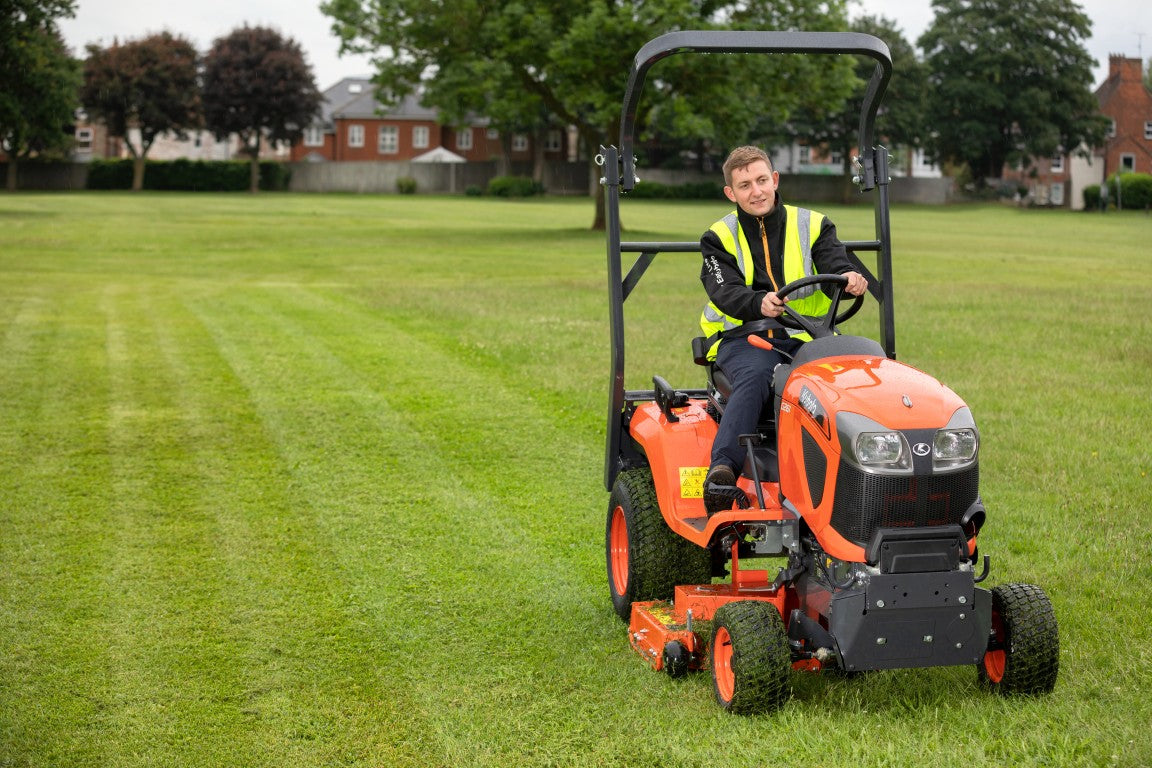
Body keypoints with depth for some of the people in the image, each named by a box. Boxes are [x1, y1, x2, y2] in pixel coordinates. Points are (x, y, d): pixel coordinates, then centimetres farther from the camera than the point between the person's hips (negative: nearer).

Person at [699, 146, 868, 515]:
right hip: (744, 337, -2)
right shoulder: (720, 239, 11)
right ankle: (722, 470, -50)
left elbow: (836, 267, -1)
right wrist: (758, 304, -30)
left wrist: (850, 279, -28)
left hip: (806, 336, 2)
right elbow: (725, 291, -7)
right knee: (756, 376, -37)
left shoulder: (812, 226, 15)